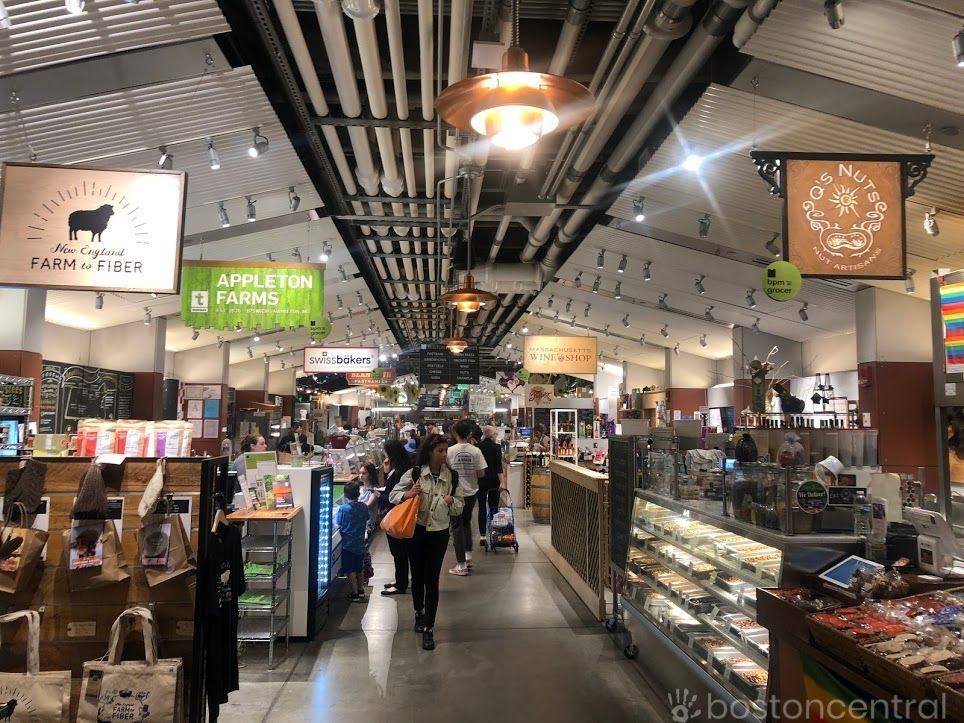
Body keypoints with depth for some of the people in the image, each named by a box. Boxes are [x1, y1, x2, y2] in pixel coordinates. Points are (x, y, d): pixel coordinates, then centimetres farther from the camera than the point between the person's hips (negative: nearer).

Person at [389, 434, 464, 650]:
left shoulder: (452, 476, -4)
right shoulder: (414, 473, -9)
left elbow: (460, 507, 4)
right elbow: (393, 495, 0)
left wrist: (452, 502, -18)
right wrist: (407, 494, -20)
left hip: (439, 532, 0)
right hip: (416, 530, 0)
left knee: (432, 580, -1)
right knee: (417, 576, 16)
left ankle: (429, 628, 6)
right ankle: (419, 613, 42)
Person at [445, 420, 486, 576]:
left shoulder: (450, 451, -13)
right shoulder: (475, 451, -8)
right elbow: (481, 473, -7)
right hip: (471, 492, 3)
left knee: (457, 527, 5)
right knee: (466, 523, 24)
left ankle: (461, 565, 6)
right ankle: (468, 556, 25)